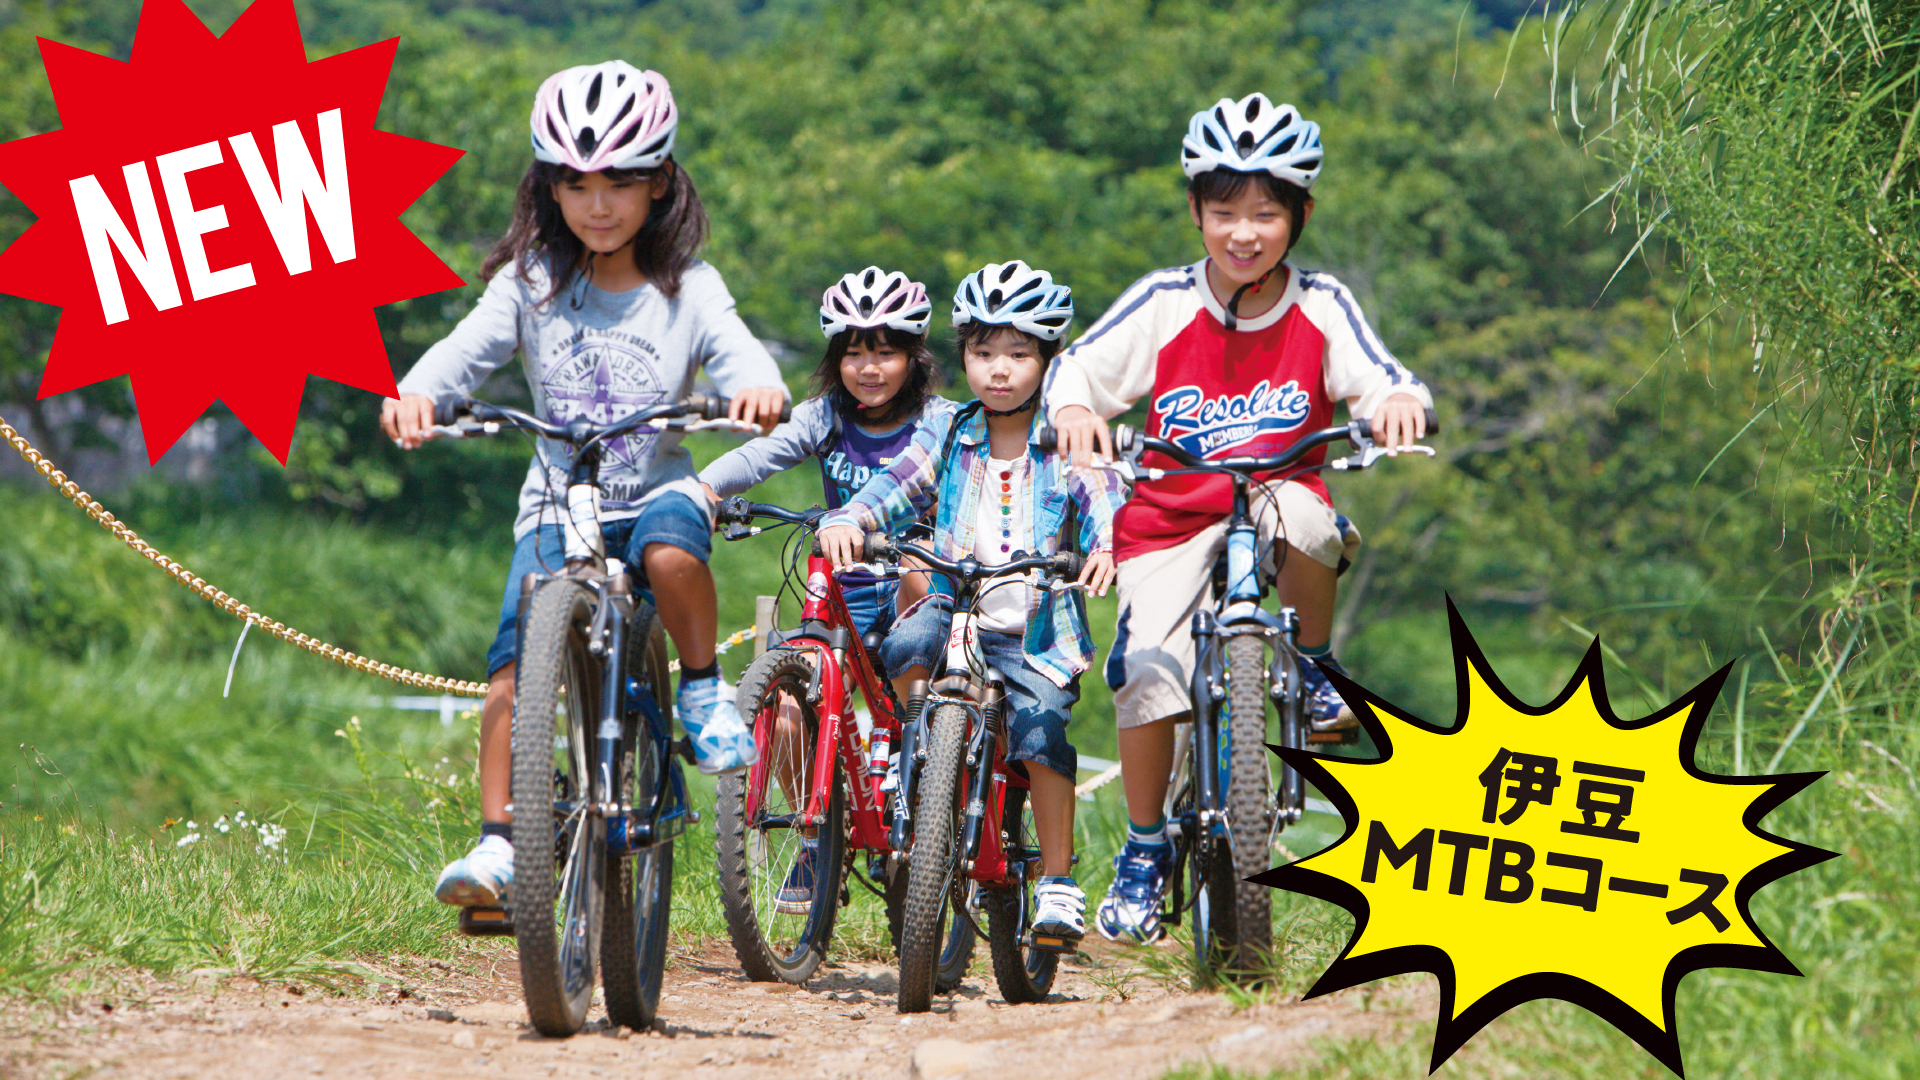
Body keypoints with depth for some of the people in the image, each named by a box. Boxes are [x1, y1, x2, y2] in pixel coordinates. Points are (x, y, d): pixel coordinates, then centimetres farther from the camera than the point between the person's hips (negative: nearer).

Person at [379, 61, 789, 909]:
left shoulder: (687, 289, -1)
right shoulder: (531, 282, 0)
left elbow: (734, 351, -16)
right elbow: (470, 345, -13)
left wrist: (760, 389, -41)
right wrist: (414, 393, -35)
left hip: (657, 489, -1)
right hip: (559, 501, 1)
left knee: (670, 552, -36)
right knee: (515, 664, -15)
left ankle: (702, 686, -9)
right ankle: (497, 844, -10)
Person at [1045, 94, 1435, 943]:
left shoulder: (1320, 308, -7)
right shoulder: (1162, 305, -8)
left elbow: (1382, 383, -12)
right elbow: (1077, 365, -6)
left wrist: (1401, 402, -36)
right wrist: (1071, 408, -29)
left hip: (1277, 499, 0)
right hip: (1172, 517, 0)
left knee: (1306, 521, -37)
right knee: (1148, 673, -19)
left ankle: (1314, 666, -7)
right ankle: (1144, 849, 3)